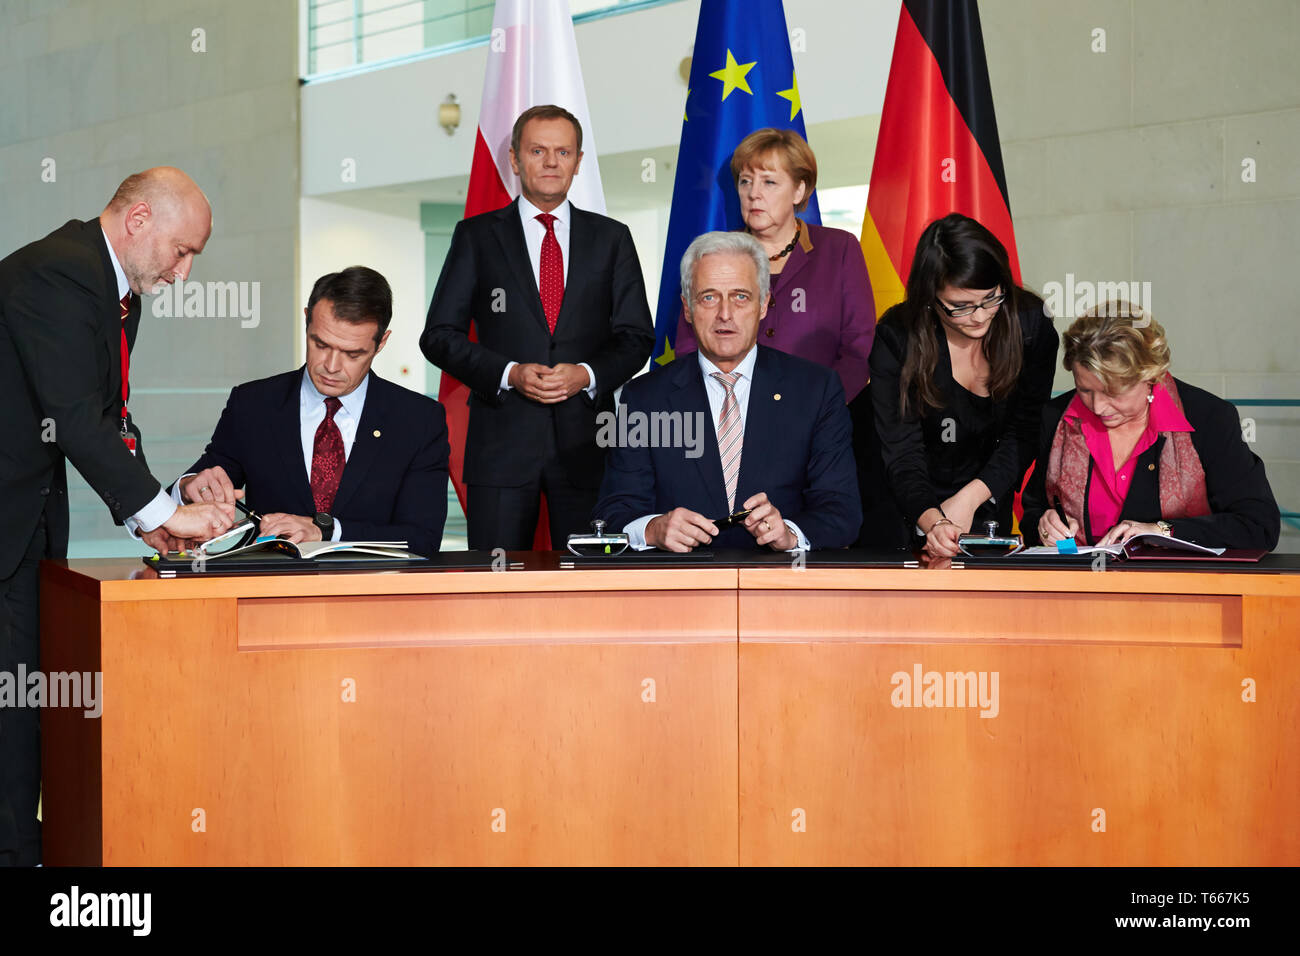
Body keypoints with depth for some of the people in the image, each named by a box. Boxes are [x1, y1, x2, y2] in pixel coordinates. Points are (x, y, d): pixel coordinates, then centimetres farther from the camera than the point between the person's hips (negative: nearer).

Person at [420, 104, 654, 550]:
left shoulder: (611, 238, 10)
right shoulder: (476, 236, 7)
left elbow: (636, 337, 8)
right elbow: (439, 335, 3)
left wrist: (587, 374, -11)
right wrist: (509, 374, -12)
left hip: (586, 444, 1)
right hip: (501, 442, -1)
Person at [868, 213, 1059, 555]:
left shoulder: (1031, 322, -9)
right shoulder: (897, 336, -16)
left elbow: (1024, 431, -4)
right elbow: (901, 453, -19)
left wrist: (970, 497, -18)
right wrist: (932, 521, -37)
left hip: (990, 505, 2)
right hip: (911, 511, -1)